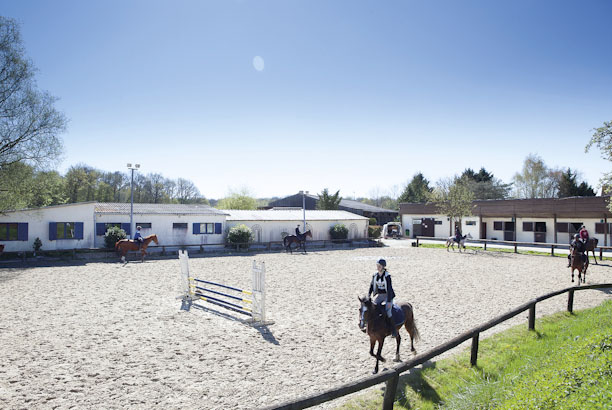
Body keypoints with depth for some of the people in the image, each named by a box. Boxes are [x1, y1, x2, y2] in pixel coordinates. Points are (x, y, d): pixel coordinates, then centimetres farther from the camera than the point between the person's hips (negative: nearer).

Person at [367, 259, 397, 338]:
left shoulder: (387, 276, -17)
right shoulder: (375, 275, 1)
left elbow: (389, 289, -21)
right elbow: (372, 286, 10)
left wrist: (389, 301, -24)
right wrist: (368, 296, 3)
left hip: (388, 295, -6)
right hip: (380, 295, 6)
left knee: (387, 312, -21)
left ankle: (394, 331, -10)